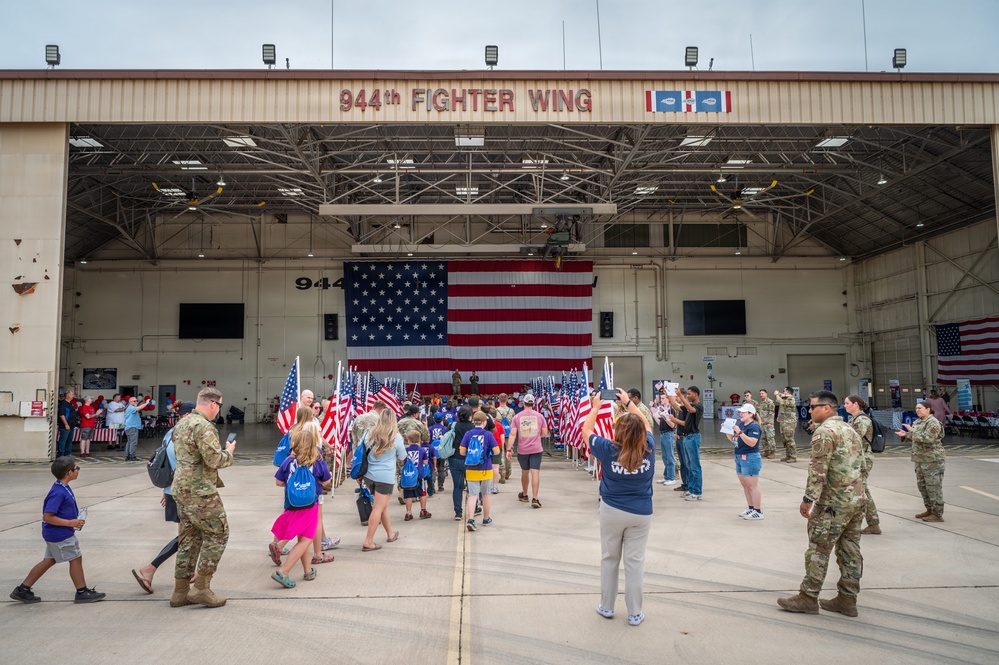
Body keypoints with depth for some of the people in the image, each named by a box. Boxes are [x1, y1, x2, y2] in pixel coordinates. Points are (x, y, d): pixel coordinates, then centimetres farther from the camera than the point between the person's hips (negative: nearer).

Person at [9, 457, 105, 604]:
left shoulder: (63, 488, 7)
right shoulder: (58, 493, -25)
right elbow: (47, 517, -26)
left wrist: (75, 520, 11)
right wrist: (70, 523, -24)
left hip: (54, 534, 10)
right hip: (60, 534, -10)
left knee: (49, 561, 17)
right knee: (76, 559, 0)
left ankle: (23, 589, 25)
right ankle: (82, 592, 10)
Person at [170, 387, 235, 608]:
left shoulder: (181, 424, 14)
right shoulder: (204, 426, -18)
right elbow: (214, 460, -22)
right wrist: (229, 451, -3)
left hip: (182, 489, 10)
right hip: (200, 492, -10)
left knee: (189, 538, 15)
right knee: (217, 534, 1)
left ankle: (181, 590, 19)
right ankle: (201, 588, 1)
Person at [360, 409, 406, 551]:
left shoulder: (371, 433, 0)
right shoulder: (396, 437, -9)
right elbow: (402, 456, 5)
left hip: (369, 475, 5)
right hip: (385, 477, -5)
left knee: (382, 505, 19)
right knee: (378, 508, 0)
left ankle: (390, 534, 34)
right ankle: (368, 542, -1)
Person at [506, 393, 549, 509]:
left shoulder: (517, 417, -1)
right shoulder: (539, 416, 1)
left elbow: (512, 434, -7)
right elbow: (545, 433, 6)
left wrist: (509, 449, -7)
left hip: (522, 449, 1)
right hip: (536, 449, -1)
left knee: (524, 472, 18)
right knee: (535, 473, -5)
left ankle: (524, 495, 36)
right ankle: (534, 498, -13)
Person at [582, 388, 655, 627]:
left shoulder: (608, 450, -18)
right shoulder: (648, 449, -12)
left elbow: (586, 430, -2)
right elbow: (646, 425, 8)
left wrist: (595, 406, 8)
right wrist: (629, 403, 15)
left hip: (612, 511, -1)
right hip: (642, 513, 1)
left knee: (609, 559, 15)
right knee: (635, 562, 8)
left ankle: (606, 607, 26)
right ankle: (634, 614, 16)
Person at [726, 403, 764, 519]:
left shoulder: (754, 427, -13)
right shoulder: (741, 425, 13)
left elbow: (752, 443, -26)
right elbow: (733, 440, 18)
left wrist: (740, 433, -30)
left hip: (750, 459, -10)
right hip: (740, 458, 10)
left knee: (752, 486, -6)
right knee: (745, 485, 15)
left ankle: (758, 512, -1)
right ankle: (751, 508, 24)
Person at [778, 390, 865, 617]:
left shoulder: (824, 431, -14)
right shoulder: (850, 430, 15)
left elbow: (818, 470, -20)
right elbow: (859, 465, 21)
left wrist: (808, 499, -16)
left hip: (834, 502, -9)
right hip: (857, 499, 9)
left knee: (818, 550, -1)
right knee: (850, 550, 12)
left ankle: (808, 598, 5)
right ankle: (847, 599, 18)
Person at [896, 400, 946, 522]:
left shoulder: (933, 423, -13)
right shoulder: (917, 422, 15)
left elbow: (928, 439, -24)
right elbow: (915, 438, 23)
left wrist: (912, 431, -23)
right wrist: (905, 435, 5)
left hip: (932, 460, -10)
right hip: (920, 460, 10)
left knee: (933, 487, -5)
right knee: (922, 485, 15)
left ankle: (938, 514, 2)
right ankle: (930, 510, 27)